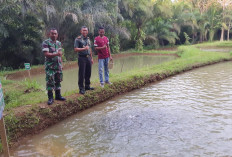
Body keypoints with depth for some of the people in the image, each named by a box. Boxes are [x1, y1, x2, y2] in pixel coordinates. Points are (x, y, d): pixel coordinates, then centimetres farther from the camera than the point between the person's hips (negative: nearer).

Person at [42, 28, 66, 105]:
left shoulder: (58, 43, 13)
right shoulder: (46, 43, -7)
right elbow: (46, 54, -15)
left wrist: (61, 63, 12)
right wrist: (56, 54, -25)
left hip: (58, 65, 6)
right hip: (50, 66, -6)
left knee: (58, 81, 11)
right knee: (50, 82, -5)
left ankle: (58, 95, 22)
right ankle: (50, 98, 2)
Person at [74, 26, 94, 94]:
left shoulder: (88, 39, 16)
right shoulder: (78, 39, -5)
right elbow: (75, 49, -12)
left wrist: (91, 58, 19)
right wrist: (84, 48, -22)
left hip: (88, 57, 7)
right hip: (82, 58, -6)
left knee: (88, 73, 11)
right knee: (81, 74, -4)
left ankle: (87, 86, 24)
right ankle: (81, 88, 3)